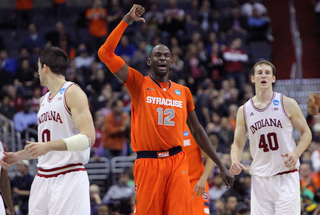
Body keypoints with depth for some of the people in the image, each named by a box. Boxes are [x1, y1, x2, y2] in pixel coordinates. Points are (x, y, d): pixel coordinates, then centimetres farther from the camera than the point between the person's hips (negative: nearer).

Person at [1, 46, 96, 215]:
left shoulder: (72, 93, -7)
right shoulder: (44, 100, 20)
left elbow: (88, 138, -18)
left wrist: (48, 146, -24)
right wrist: (17, 156, 17)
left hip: (69, 176, -8)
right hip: (43, 178, 8)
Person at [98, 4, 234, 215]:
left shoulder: (183, 92, 13)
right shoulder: (139, 84, 3)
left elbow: (197, 131, 20)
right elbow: (106, 53, -6)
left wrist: (221, 165, 17)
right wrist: (127, 20, -9)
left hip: (177, 162, 2)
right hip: (148, 163, -2)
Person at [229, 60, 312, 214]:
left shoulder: (287, 104, 0)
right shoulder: (244, 111, 7)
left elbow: (306, 133, 5)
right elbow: (238, 143, 12)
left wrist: (296, 153, -14)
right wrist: (235, 161, -10)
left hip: (286, 177, -3)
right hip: (259, 177, 3)